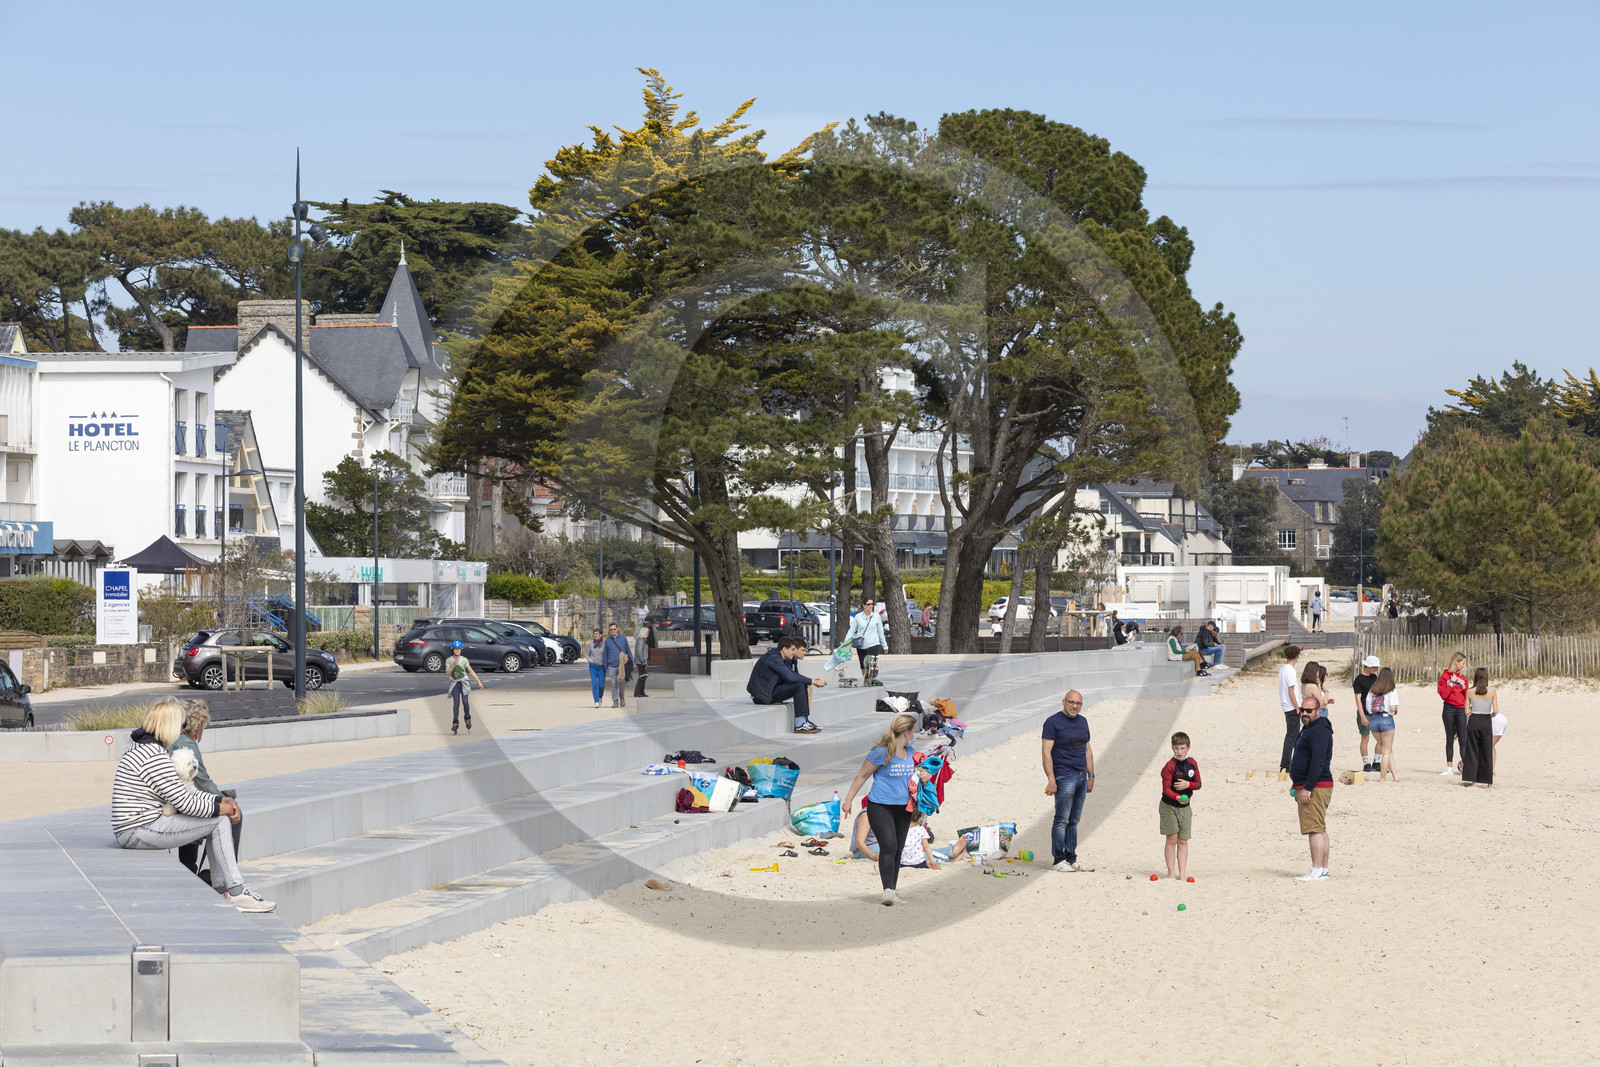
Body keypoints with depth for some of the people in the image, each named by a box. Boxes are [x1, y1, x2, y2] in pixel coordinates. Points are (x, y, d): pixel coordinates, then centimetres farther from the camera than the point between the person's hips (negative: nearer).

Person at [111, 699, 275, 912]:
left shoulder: (145, 749, 17)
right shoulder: (154, 757, -18)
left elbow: (185, 790, 19)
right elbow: (184, 802, -19)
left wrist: (220, 800, 8)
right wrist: (219, 808, -4)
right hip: (139, 832, -11)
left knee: (219, 819, 13)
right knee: (219, 821, -7)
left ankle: (222, 891, 11)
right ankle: (235, 893, -5)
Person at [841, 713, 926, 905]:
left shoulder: (909, 752, 10)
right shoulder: (881, 752, -13)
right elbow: (862, 775, -6)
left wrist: (921, 775, 6)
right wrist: (849, 799, -5)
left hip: (902, 807, 7)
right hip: (880, 807, -7)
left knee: (898, 850, 10)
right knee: (888, 846, -18)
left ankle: (893, 892, 18)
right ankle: (888, 891, -21)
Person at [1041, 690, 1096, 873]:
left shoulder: (1082, 722, 16)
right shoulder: (1053, 722, -5)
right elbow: (1046, 752, -10)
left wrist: (1091, 776, 18)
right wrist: (1051, 779, -16)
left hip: (1081, 776, 7)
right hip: (1064, 777, -7)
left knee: (1074, 821, 9)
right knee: (1062, 820, -6)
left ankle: (1071, 859, 13)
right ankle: (1058, 860, -3)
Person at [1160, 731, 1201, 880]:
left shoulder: (1192, 764, 2)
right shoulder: (1170, 766, -14)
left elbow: (1198, 784, 8)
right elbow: (1166, 788, -20)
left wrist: (1188, 785, -14)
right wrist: (1177, 798, -38)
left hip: (1185, 807, 4)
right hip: (1169, 806, -4)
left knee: (1183, 841, 5)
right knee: (1172, 840, -4)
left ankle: (1182, 873, 8)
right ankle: (1171, 872, 1)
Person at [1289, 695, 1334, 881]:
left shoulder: (1319, 731, -15)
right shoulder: (1308, 729, 19)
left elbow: (1318, 761, -22)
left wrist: (1307, 788, -24)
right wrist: (1297, 785, 22)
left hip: (1315, 788, -11)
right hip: (1306, 787, 11)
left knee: (1315, 829, -13)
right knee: (1319, 830, 11)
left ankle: (1317, 871, -17)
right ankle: (1323, 869, 14)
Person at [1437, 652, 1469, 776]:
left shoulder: (1463, 677, 11)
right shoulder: (1445, 676, 0)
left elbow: (1467, 695, 10)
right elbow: (1443, 695, -9)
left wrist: (1462, 684, -4)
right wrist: (1452, 682, -10)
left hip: (1461, 710, 2)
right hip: (1449, 709, -2)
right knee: (1450, 739, 4)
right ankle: (1449, 767, 7)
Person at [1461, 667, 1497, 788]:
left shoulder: (1470, 692, -3)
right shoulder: (1492, 692, -4)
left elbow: (1467, 711, -1)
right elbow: (1496, 711, -8)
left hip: (1473, 721, 0)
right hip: (1486, 722, 0)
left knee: (1472, 751, 8)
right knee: (1486, 752, 7)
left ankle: (1472, 780, 6)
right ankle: (1488, 782, 9)